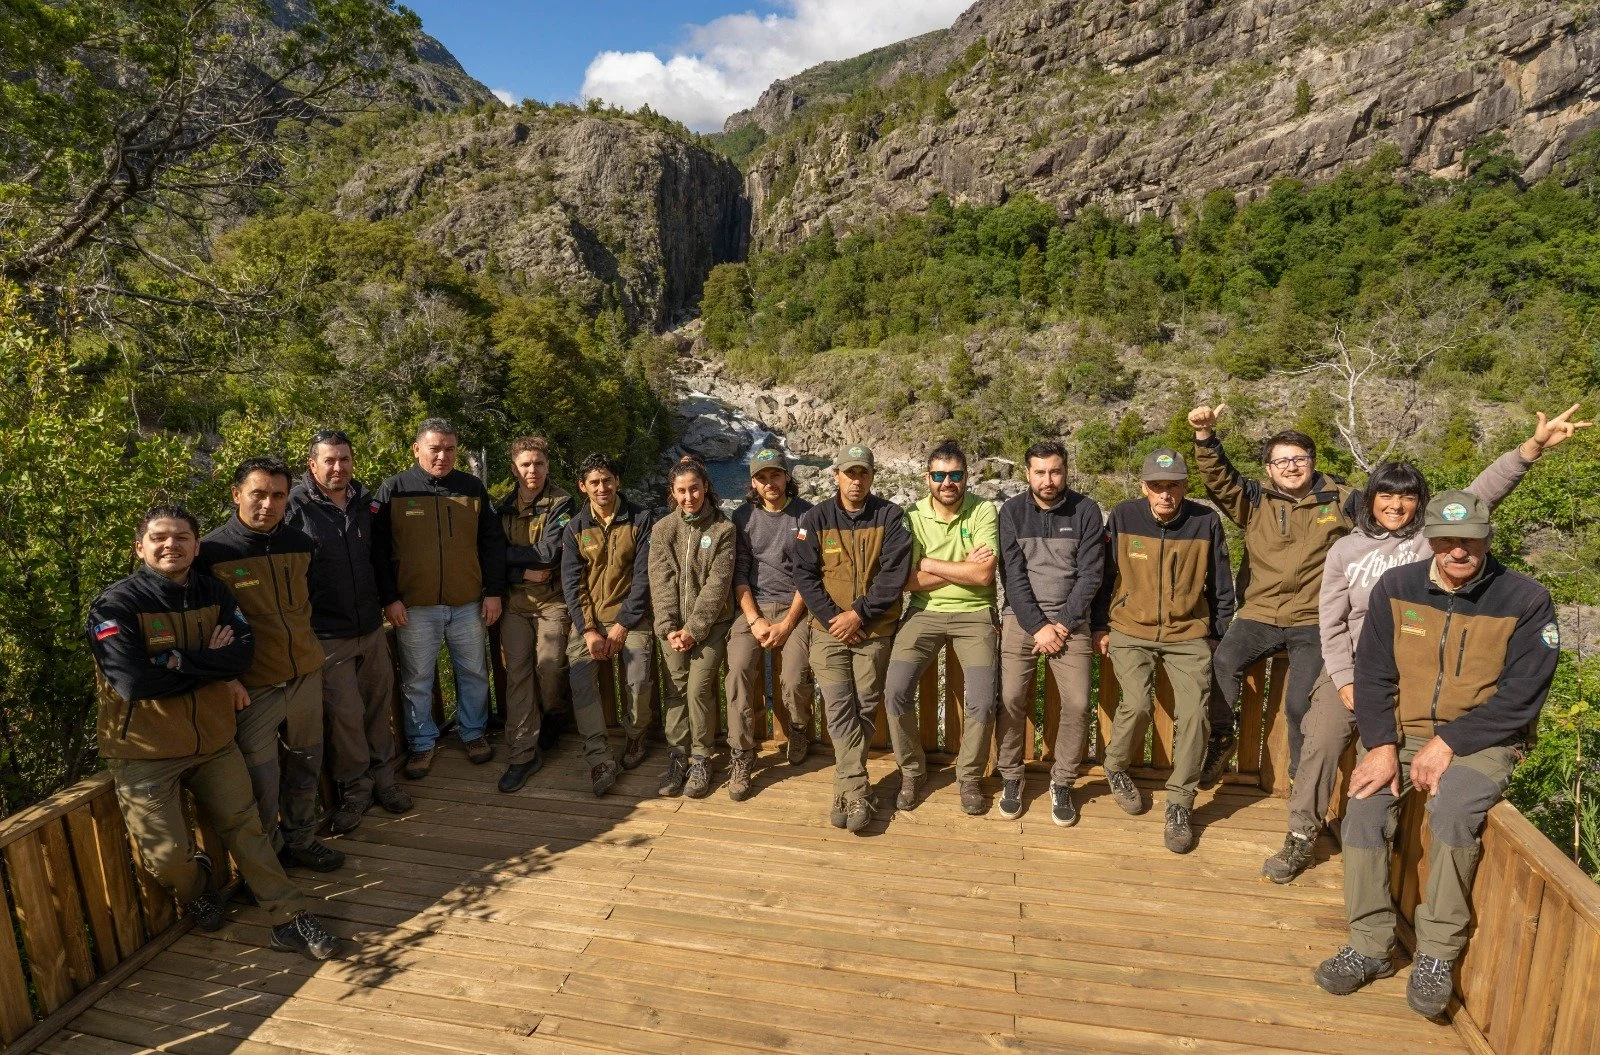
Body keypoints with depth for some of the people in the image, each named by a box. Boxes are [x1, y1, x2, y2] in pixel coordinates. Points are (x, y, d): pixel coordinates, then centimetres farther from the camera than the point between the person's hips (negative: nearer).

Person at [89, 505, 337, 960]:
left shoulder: (213, 594, 1)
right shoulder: (114, 606, -14)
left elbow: (244, 652, -11)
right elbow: (134, 682, -25)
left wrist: (177, 660, -23)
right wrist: (213, 666, -16)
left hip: (213, 739, 4)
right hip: (144, 751, -4)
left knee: (247, 826, 8)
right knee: (167, 857, -5)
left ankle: (289, 920, 16)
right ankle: (196, 885, 31)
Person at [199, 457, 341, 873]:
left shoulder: (301, 543, 3)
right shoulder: (211, 552, -12)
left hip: (306, 676, 5)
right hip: (253, 687, -5)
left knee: (306, 765, 17)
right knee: (261, 781, 3)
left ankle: (300, 839, 37)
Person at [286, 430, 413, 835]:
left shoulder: (364, 502, 7)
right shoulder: (295, 507, -11)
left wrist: (390, 597, 15)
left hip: (371, 628, 6)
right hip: (327, 634, -5)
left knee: (379, 705, 13)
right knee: (345, 714, -1)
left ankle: (382, 778, 28)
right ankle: (354, 790, 18)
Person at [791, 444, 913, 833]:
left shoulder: (889, 516, -2)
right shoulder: (816, 517, 1)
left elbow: (895, 574, -9)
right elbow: (803, 572, -3)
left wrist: (859, 614, -15)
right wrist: (832, 617, -11)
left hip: (875, 629, 0)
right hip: (828, 628, 1)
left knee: (865, 706, 3)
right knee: (839, 708, -4)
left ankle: (849, 789, 13)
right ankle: (856, 792, 1)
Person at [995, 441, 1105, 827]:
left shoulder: (1086, 511, -1)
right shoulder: (1012, 511, 0)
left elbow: (1090, 574, -5)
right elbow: (1012, 574, -5)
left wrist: (1063, 623, -12)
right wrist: (1037, 625, -12)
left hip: (1070, 620, 0)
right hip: (1022, 618, 0)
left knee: (1078, 703, -9)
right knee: (1011, 699, -9)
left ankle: (1062, 784, 11)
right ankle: (1010, 778, 11)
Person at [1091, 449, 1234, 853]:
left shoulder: (1206, 521, -8)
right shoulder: (1124, 516, -8)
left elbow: (1221, 586, 5)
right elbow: (1105, 574, 2)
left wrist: (1217, 635, 8)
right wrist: (1100, 627, 3)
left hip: (1188, 634, 1)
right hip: (1131, 630, -1)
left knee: (1193, 712, -13)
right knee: (1137, 703, -19)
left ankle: (1179, 804, 6)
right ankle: (1115, 767, 13)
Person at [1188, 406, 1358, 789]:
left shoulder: (1341, 501, 5)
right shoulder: (1255, 500, 4)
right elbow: (1218, 478, -12)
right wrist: (1205, 435, -28)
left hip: (1313, 621, -1)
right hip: (1258, 616, 1)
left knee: (1301, 704, -12)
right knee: (1222, 663, -25)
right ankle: (1221, 740, -2)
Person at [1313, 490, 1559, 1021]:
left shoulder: (1526, 600, -8)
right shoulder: (1396, 587, -2)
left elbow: (1519, 698, -11)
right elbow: (1373, 674, -1)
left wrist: (1448, 744, -18)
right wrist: (1382, 745, -13)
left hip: (1482, 739, -2)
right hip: (1402, 729, 3)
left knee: (1454, 809, -30)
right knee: (1365, 806, -20)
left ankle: (1438, 954, -11)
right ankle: (1371, 947, -4)